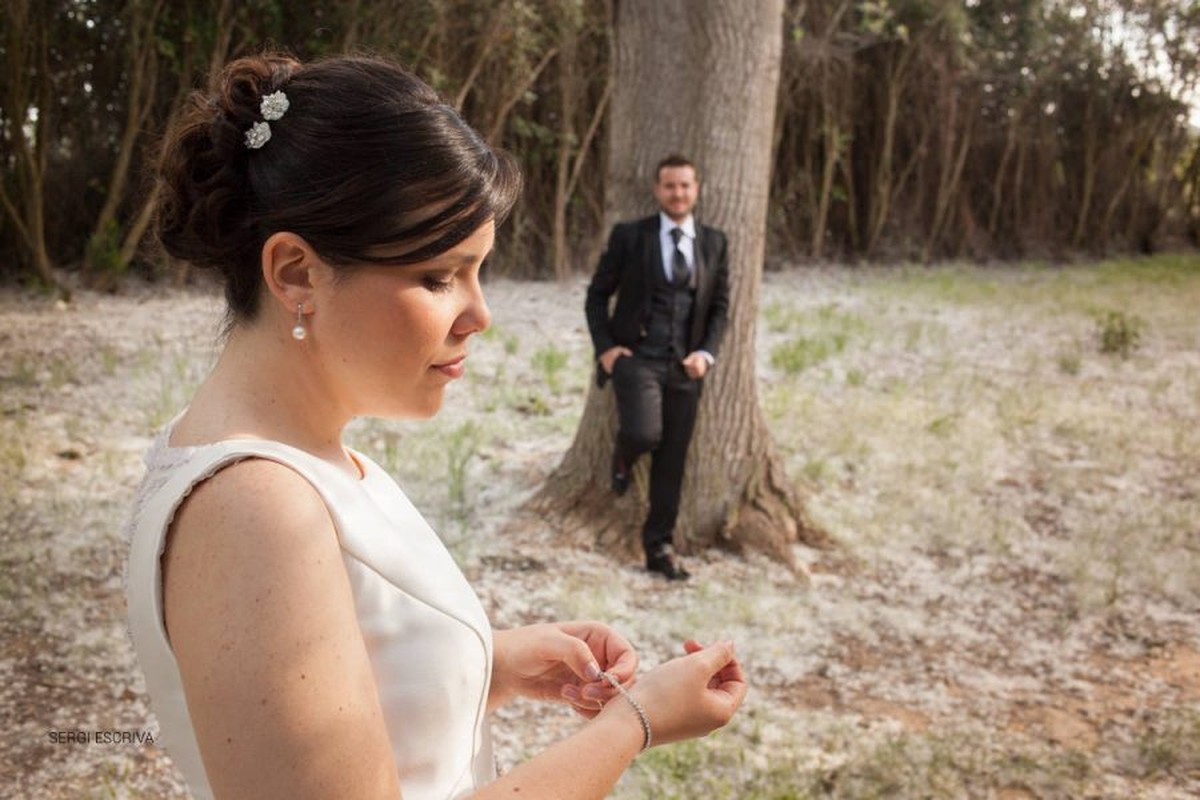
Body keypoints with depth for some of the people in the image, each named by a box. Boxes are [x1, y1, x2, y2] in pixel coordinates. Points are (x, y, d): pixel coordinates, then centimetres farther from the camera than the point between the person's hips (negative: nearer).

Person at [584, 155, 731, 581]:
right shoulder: (629, 236, -1)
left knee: (672, 460, 5)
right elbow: (597, 295, 5)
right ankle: (623, 458, 13)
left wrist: (706, 352, -3)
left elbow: (720, 305, 13)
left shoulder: (714, 242, 8)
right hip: (636, 356, -3)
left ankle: (659, 547, 20)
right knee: (645, 434, -25)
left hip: (684, 365, 3)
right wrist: (605, 347, -6)